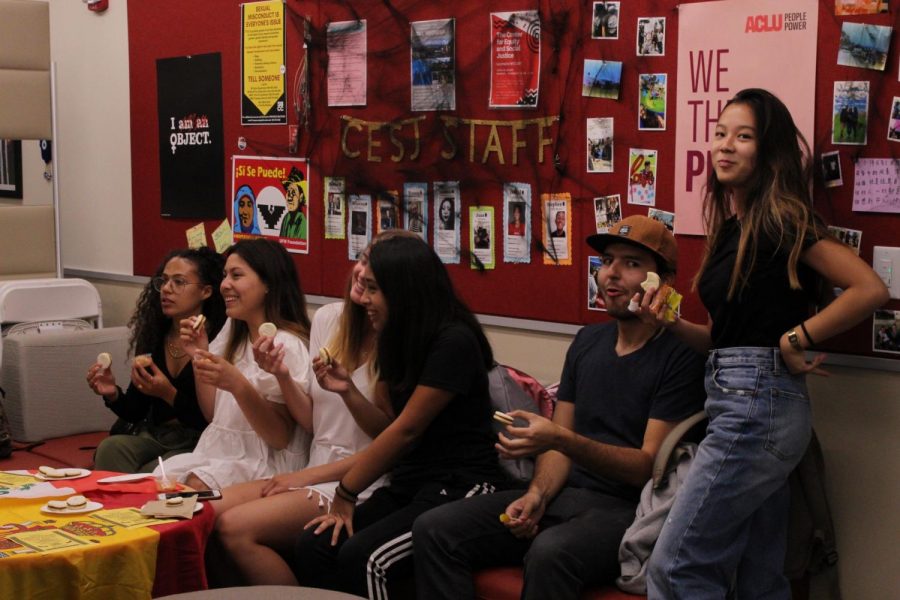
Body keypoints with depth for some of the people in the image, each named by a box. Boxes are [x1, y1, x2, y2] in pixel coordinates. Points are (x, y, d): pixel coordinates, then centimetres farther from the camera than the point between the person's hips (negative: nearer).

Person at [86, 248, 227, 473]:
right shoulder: (153, 335, 6)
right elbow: (135, 412, 11)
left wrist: (169, 394, -24)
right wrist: (113, 394, -9)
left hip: (196, 446, -5)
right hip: (152, 437, 5)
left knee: (148, 477, -30)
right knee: (110, 448, -24)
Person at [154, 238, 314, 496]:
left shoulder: (285, 345, -12)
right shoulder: (233, 334, 15)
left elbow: (280, 437, -15)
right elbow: (214, 415, 14)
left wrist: (237, 385, -28)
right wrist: (199, 356, 2)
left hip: (265, 464, -8)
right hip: (221, 453, 8)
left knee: (193, 486, -28)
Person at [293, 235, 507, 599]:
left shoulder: (454, 341, -15)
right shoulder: (400, 338, 13)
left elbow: (406, 430, -15)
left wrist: (346, 493, -8)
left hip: (462, 490, -8)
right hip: (409, 485, 8)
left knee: (360, 557, -29)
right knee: (313, 547, -16)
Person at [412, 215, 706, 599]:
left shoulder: (680, 357, -8)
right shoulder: (587, 341, 15)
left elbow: (649, 466, -12)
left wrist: (561, 439, -25)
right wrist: (538, 493, -6)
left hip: (628, 509, -7)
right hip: (565, 496, 7)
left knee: (550, 552, -38)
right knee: (434, 530, -12)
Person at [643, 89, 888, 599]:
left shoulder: (781, 218, -10)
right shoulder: (732, 226, 15)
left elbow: (871, 289, -19)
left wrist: (794, 341, -13)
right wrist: (673, 324, 3)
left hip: (759, 403, -9)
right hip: (739, 402, 9)